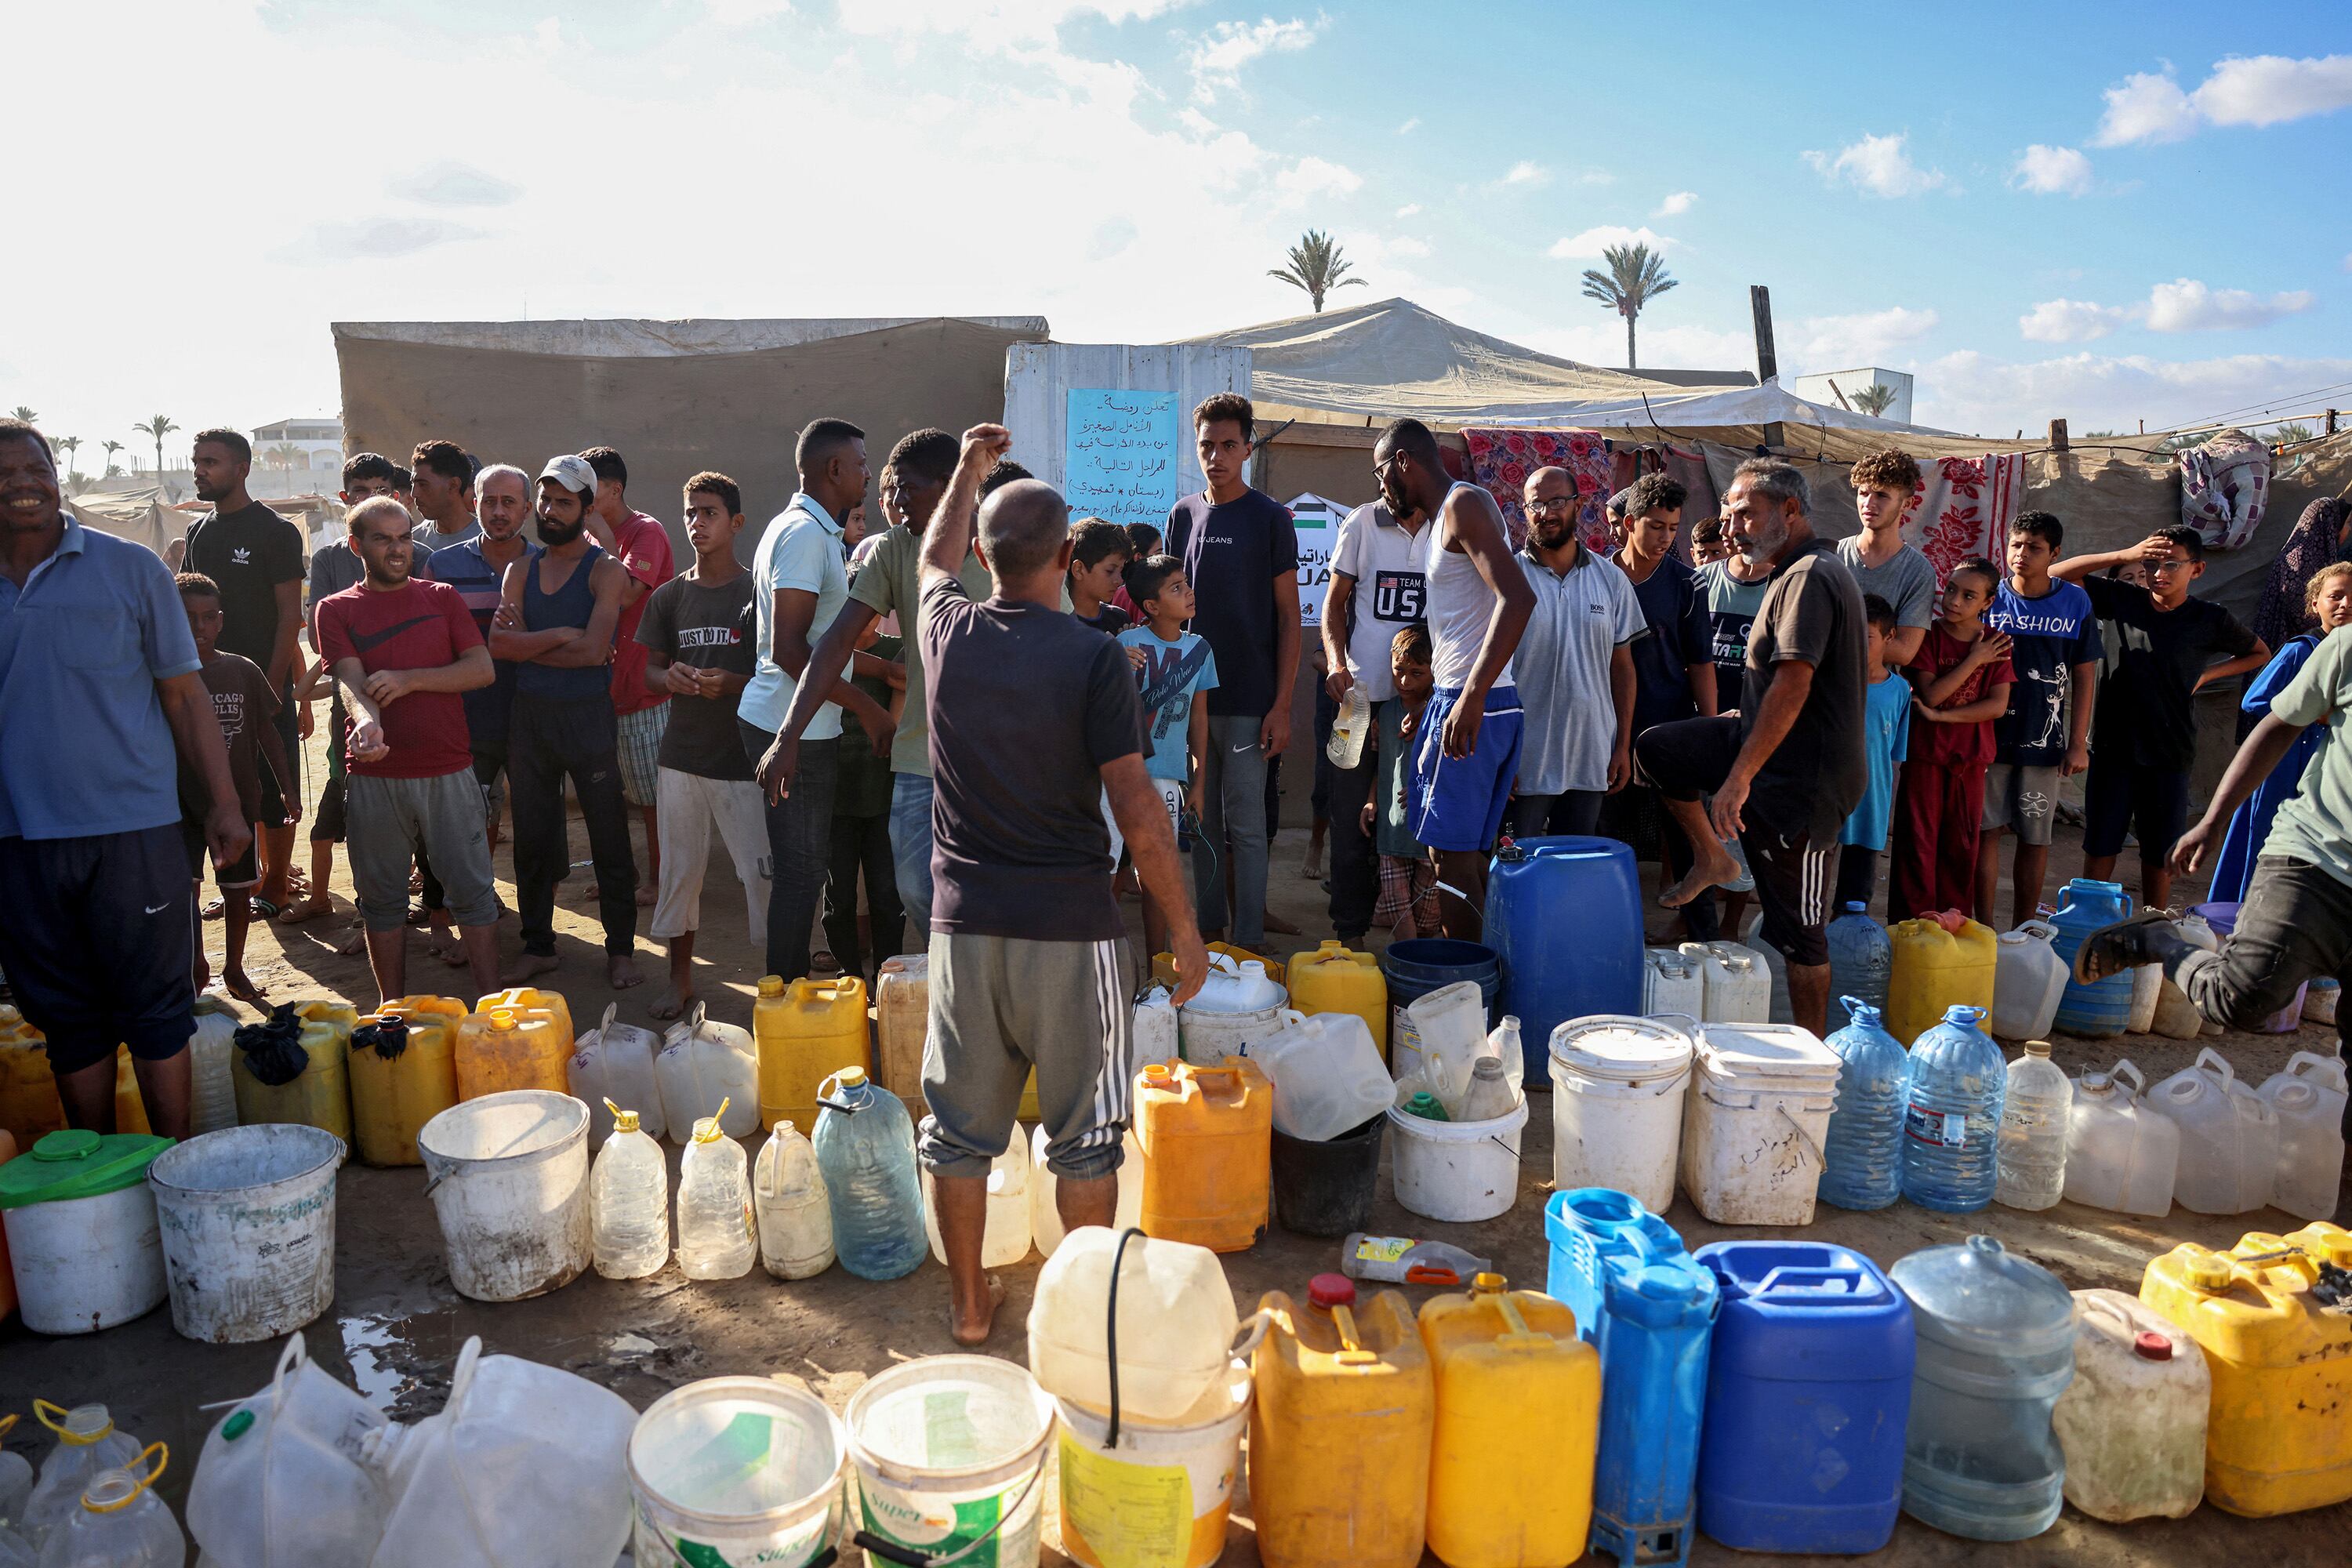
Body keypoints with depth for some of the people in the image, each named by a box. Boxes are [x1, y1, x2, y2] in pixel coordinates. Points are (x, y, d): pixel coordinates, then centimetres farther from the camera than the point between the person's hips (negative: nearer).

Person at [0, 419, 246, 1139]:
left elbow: (185, 694, 3)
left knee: (155, 1010, 2)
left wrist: (225, 804, -2)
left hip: (132, 828, -3)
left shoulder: (130, 569, 1)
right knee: (68, 1019, 12)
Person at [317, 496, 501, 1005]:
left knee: (473, 891, 2)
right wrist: (365, 721, -32)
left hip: (449, 772, 0)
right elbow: (350, 679, -10)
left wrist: (409, 679, -14)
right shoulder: (337, 610, 6)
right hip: (373, 777, 0)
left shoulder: (442, 597, 9)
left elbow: (483, 670, -1)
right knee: (382, 898, 8)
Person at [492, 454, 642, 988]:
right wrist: (559, 634, -13)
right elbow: (498, 644, -3)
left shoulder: (605, 570, -4)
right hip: (528, 713, 4)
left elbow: (593, 652, -16)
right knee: (532, 837, 10)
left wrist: (526, 643, -7)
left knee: (609, 835, 1)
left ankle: (621, 949, 12)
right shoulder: (520, 569, 10)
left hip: (587, 712, -4)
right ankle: (537, 946, 23)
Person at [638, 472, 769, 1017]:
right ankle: (681, 978, 24)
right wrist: (669, 677, -10)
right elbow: (650, 666, 14)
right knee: (679, 868, 11)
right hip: (681, 755, 4)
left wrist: (733, 683, -20)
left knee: (761, 870, -3)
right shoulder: (668, 597, 8)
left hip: (744, 757, -4)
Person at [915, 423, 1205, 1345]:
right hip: (1069, 925, -3)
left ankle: (968, 1302, 27)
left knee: (962, 1126, 15)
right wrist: (1184, 926, -4)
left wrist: (969, 467, 40)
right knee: (1083, 1133, 11)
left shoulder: (948, 634, -1)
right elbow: (1138, 817, -15)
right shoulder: (1093, 659, -13)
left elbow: (936, 559, 24)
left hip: (965, 922, 4)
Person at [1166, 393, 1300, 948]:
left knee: (1245, 827, -1)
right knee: (1203, 822, 11)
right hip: (1190, 695, 4)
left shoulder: (1270, 518, -3)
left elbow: (1288, 616, -4)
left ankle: (1249, 947, 7)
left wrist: (1282, 705, -11)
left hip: (1248, 701, -4)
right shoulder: (1183, 515, 9)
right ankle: (1208, 934, 22)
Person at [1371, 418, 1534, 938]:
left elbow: (1518, 598, -23)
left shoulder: (1465, 503, -10)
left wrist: (1472, 697, -29)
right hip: (1453, 701, 10)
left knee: (1453, 857, -7)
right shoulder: (1442, 519, 21)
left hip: (1472, 707, -10)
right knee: (1467, 855, 12)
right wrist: (1426, 711, 25)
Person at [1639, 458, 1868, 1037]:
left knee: (1798, 931, 0)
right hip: (1773, 747, 10)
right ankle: (1714, 859, 20)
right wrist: (1740, 724, 24)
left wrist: (1739, 777, -26)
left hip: (1800, 777, -10)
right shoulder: (1813, 570, 13)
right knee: (1655, 750, 10)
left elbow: (1792, 685, -27)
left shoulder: (1810, 578, -19)